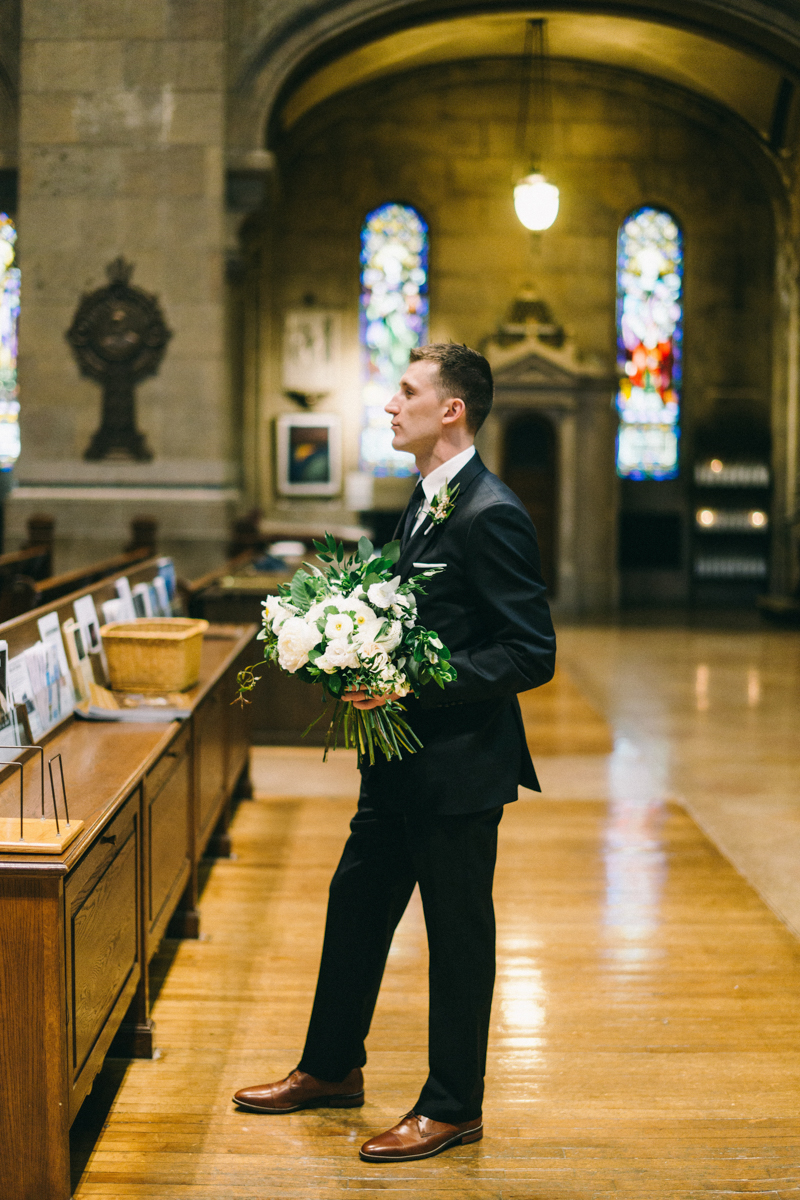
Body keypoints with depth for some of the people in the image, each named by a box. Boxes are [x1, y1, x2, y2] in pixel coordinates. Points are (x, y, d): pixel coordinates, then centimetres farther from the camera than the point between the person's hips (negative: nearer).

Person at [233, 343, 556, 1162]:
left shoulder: (489, 516, -20)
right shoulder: (424, 502, 10)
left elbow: (532, 654, -22)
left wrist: (415, 684, -27)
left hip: (459, 765, -10)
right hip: (401, 759, 10)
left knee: (457, 933, 6)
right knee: (355, 906, 19)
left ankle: (452, 1108, 22)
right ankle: (331, 1070, 37)